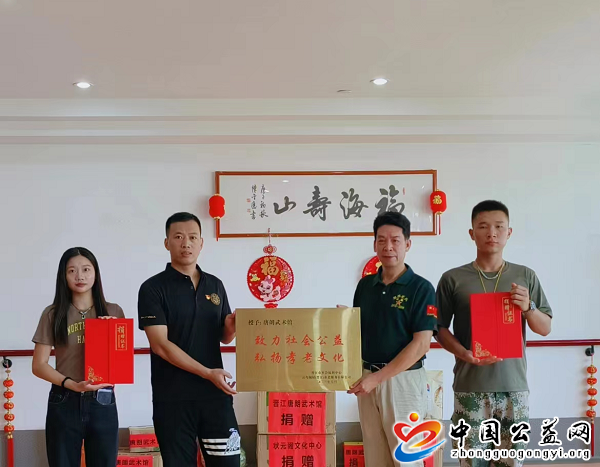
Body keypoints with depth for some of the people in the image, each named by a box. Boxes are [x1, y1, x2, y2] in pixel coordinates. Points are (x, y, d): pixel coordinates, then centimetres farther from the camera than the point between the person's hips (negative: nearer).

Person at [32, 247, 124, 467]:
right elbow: (39, 365, 0)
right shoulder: (53, 314, 3)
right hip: (64, 404, 0)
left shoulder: (113, 312, 5)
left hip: (103, 402, 1)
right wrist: (72, 384, -15)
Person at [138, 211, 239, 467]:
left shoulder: (215, 285, 10)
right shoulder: (153, 288, -5)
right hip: (173, 398, -4)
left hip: (215, 393, 4)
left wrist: (231, 327, -7)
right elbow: (160, 344, -13)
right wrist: (207, 373, -18)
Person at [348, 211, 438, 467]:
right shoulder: (365, 285, 8)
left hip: (403, 380, -5)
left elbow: (421, 344, -15)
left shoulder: (421, 288, -9)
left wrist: (378, 378, -18)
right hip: (368, 378, 5)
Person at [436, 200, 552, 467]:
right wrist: (465, 354, -14)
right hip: (470, 387, -2)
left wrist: (528, 308, -11)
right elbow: (440, 328, 4)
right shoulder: (453, 279, 0)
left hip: (514, 386, 2)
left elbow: (545, 329, 10)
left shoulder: (525, 276, 6)